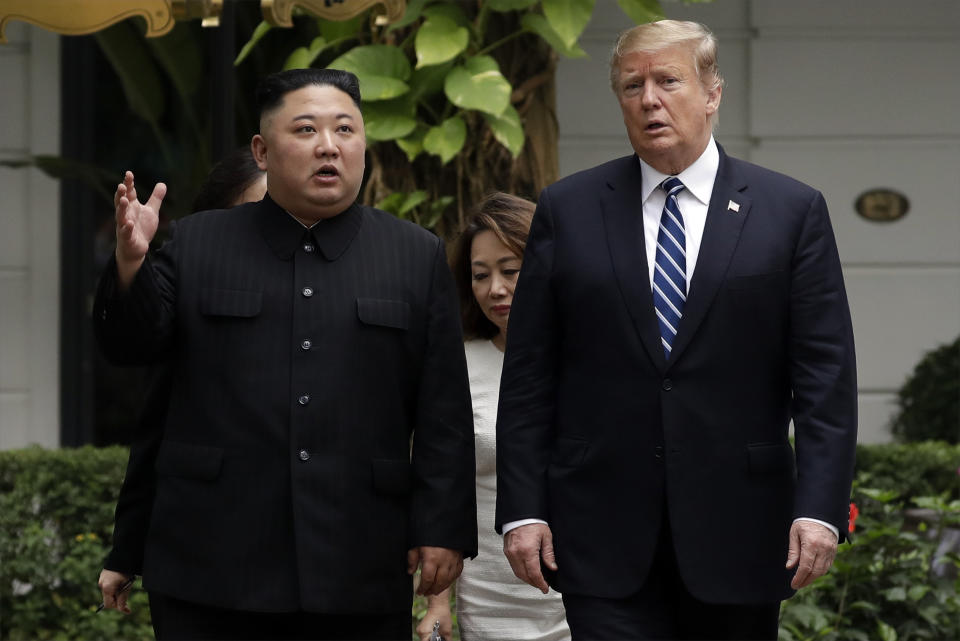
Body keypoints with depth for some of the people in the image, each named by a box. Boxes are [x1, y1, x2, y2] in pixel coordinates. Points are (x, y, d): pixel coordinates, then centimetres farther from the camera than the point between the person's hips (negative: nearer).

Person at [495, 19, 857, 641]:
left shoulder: (792, 210, 3)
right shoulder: (567, 210, 6)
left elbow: (825, 374, -1)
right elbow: (529, 375, 5)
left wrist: (820, 508, -10)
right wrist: (522, 509, -2)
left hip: (737, 528, 0)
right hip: (603, 531, 0)